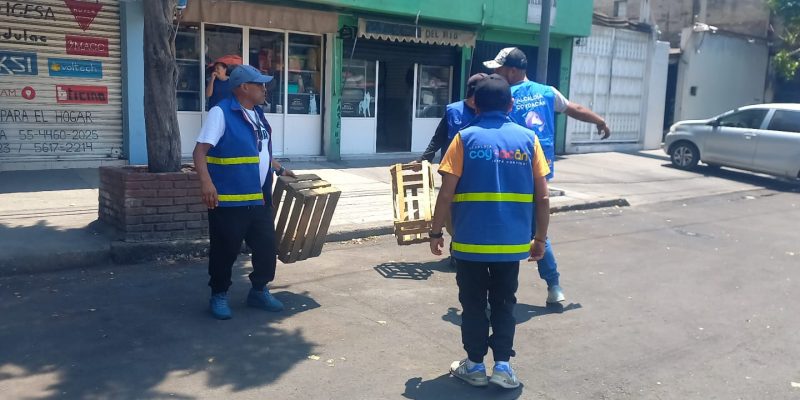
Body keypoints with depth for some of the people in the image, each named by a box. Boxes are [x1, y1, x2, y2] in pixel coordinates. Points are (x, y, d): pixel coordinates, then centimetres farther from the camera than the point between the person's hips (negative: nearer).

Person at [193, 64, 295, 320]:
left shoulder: (258, 115, 15)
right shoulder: (221, 113, -11)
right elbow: (200, 150, -18)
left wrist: (280, 170, 25)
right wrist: (206, 182, -31)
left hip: (259, 199, 8)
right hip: (229, 200, -8)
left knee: (267, 247, 12)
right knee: (225, 251, 4)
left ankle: (259, 291, 29)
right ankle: (219, 295, 23)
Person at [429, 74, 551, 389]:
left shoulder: (466, 138, -4)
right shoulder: (528, 138, 1)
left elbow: (446, 194, -8)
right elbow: (543, 197, 0)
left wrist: (436, 233, 3)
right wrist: (540, 238, 10)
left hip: (470, 240, -2)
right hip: (512, 242, 2)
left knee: (473, 303, 12)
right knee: (504, 303, 16)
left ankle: (475, 366, 20)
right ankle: (503, 366, 17)